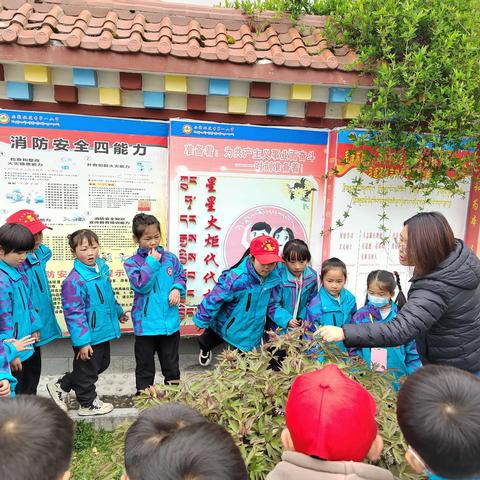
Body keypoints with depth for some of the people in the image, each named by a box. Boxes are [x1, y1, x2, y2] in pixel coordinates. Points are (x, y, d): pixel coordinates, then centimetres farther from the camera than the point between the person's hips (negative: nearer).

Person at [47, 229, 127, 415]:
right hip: (88, 337, -9)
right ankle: (88, 404, 35)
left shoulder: (102, 268, 1)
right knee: (87, 369, 11)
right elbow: (74, 314, -24)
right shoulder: (74, 280, -24)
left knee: (102, 364, 24)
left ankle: (61, 387, 38)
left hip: (104, 331, 9)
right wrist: (82, 342, -23)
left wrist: (119, 312, 28)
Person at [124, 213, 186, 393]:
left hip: (170, 322, 3)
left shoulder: (170, 258, 2)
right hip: (146, 324, -3)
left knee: (171, 364, 18)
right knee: (145, 366, 15)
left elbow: (181, 277, 12)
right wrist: (152, 262, -19)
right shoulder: (132, 262, -7)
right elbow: (141, 285, -20)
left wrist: (178, 288, -8)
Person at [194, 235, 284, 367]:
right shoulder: (236, 279, -36)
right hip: (225, 326, -2)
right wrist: (201, 321, -16)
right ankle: (205, 349, 64)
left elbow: (272, 306, -2)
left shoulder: (273, 279, -19)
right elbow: (214, 299, -27)